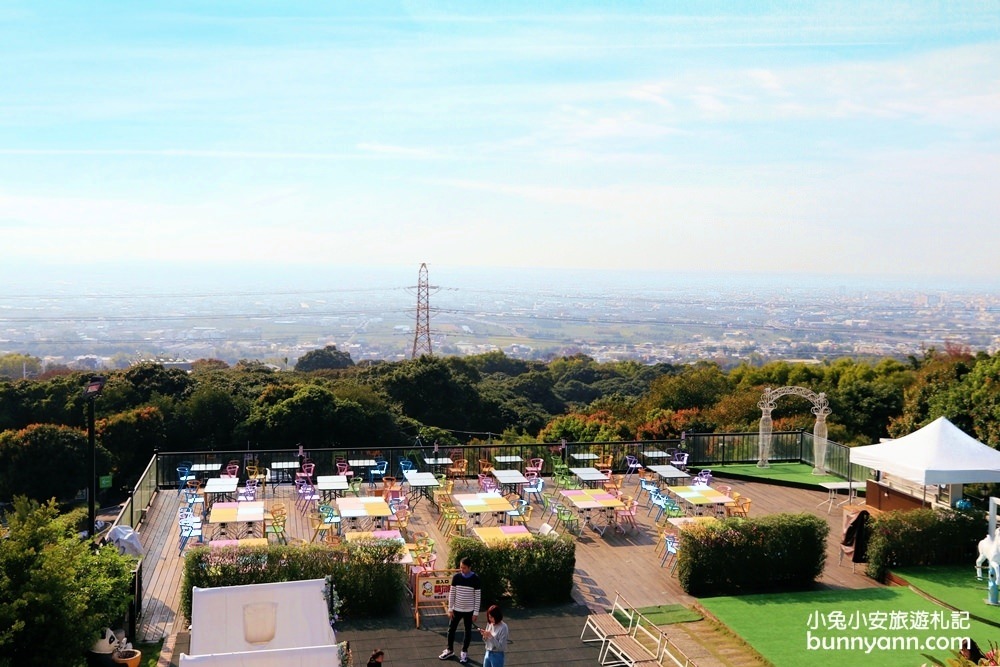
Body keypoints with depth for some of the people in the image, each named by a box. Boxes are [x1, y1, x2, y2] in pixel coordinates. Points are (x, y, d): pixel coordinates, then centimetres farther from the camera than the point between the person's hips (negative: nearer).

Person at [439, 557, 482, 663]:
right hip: (456, 609, 2)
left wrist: (476, 612, -8)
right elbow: (452, 593, -1)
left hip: (469, 610, -2)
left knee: (468, 631, 11)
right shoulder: (456, 577, -8)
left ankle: (464, 652, 28)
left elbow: (478, 596, -8)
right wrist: (450, 608, -2)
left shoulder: (475, 579, -13)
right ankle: (450, 650, 30)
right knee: (451, 629, 11)